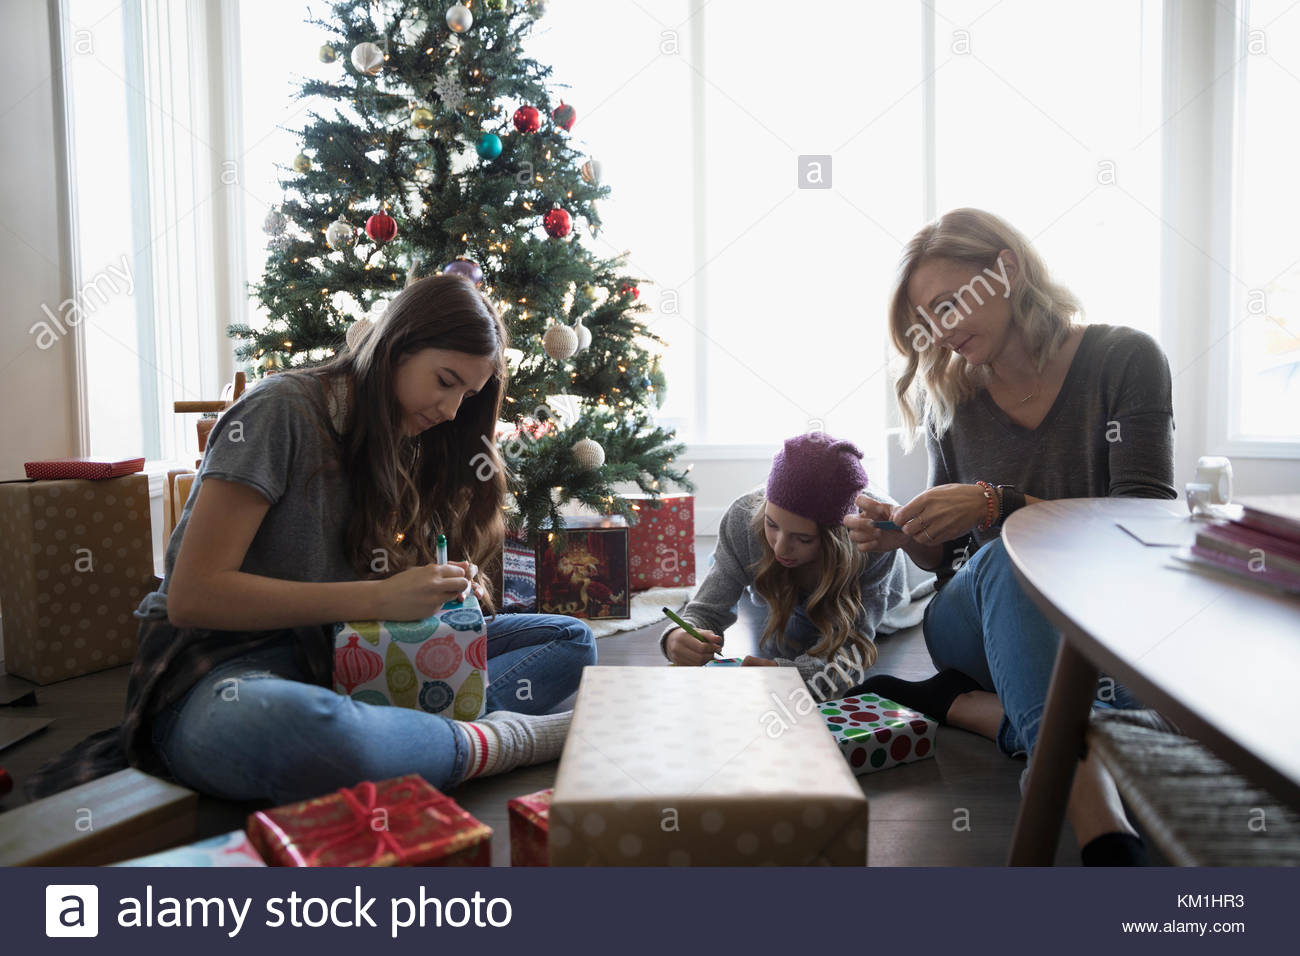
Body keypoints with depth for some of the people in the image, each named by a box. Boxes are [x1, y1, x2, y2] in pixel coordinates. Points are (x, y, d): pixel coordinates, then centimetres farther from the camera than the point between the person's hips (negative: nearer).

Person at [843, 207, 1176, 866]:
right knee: (1007, 557, -37)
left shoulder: (1124, 359, -4)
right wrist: (904, 535, -12)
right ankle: (1104, 835, -47)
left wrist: (999, 503, -25)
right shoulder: (952, 402, 5)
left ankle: (959, 702, -20)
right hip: (977, 619, 1)